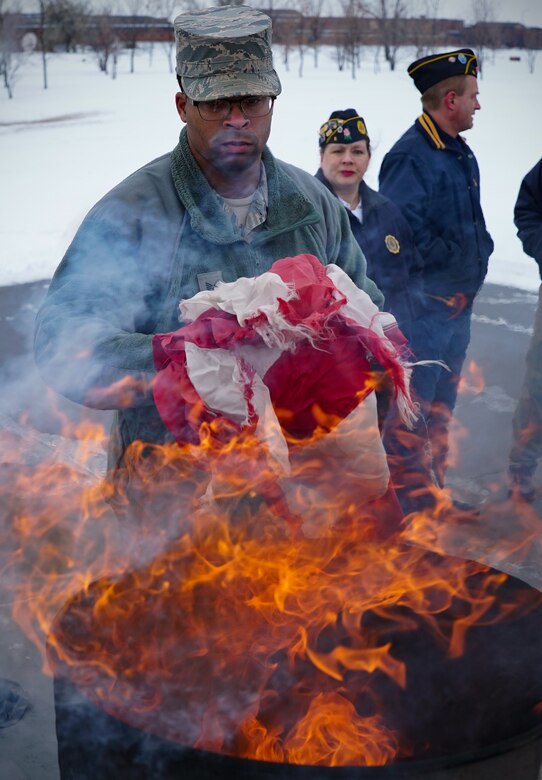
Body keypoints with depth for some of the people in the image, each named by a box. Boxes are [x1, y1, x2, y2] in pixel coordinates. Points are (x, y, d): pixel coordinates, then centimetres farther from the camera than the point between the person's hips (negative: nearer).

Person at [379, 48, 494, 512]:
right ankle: (415, 499, 10)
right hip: (424, 305, -10)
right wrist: (456, 259, -16)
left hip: (458, 302, 10)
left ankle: (434, 489, 32)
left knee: (442, 403, 18)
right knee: (414, 405, -1)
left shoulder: (460, 155, 14)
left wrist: (479, 251, 7)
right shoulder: (411, 157, -17)